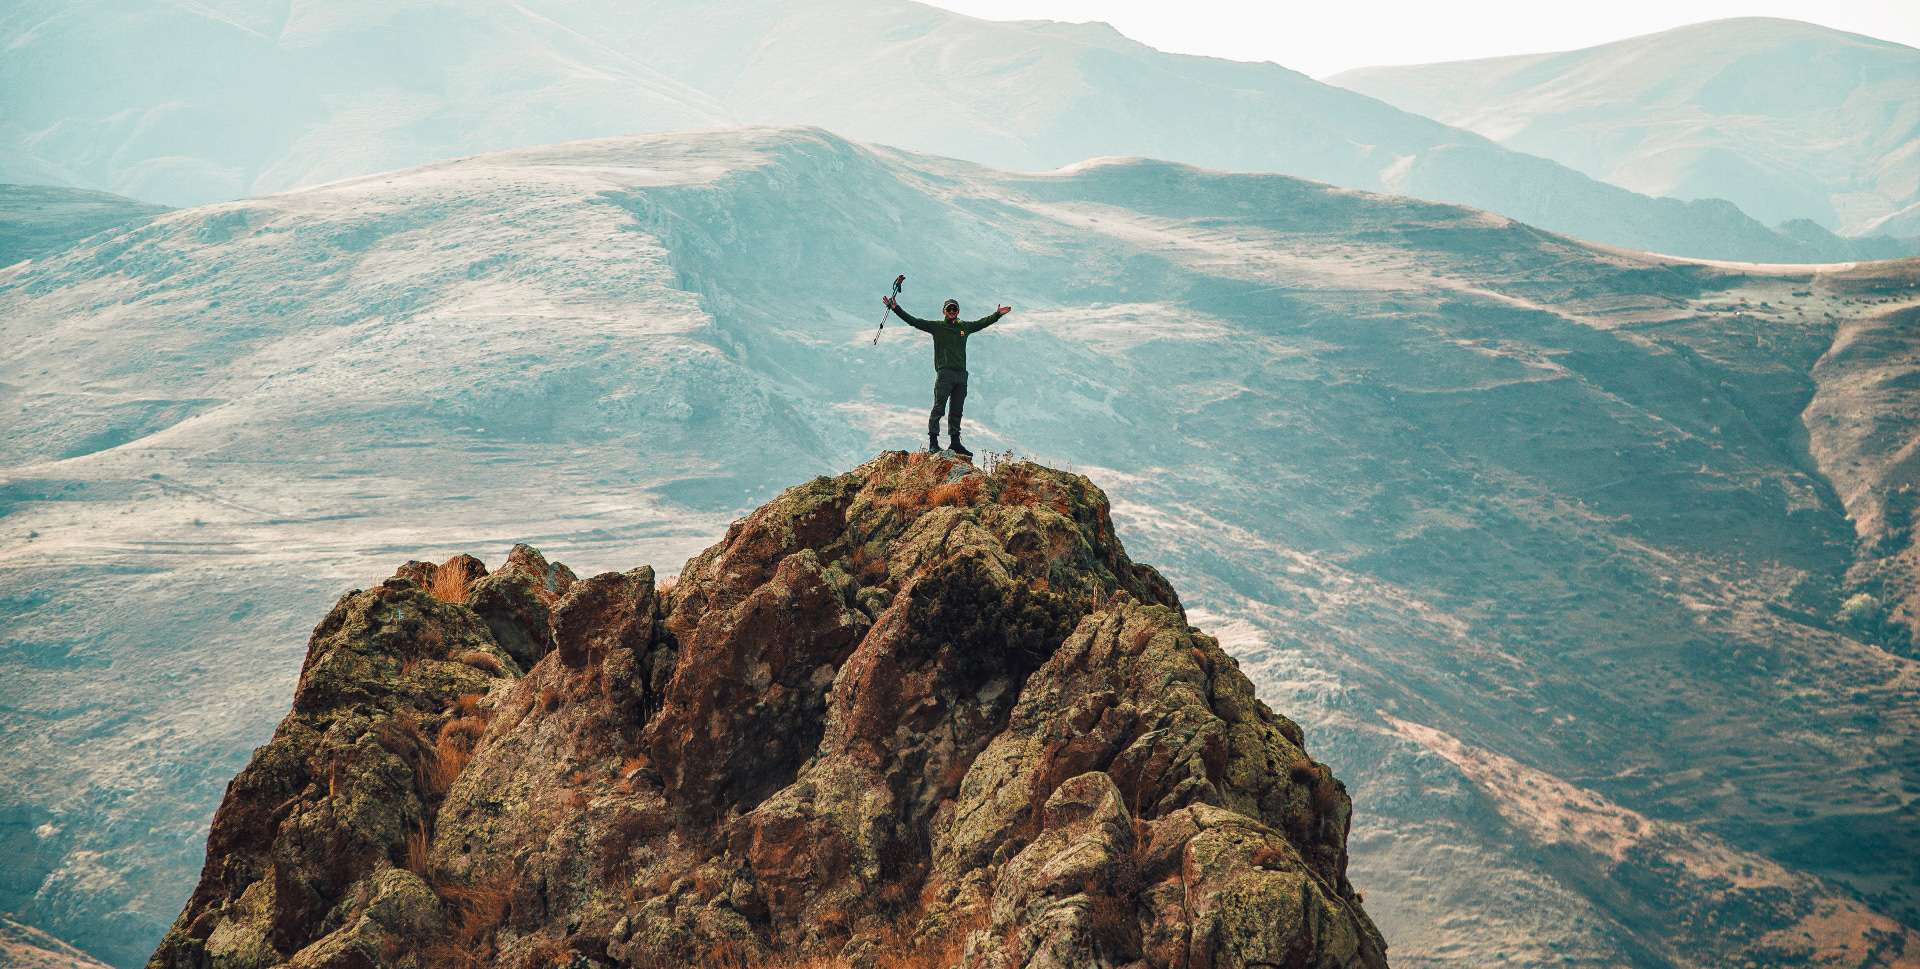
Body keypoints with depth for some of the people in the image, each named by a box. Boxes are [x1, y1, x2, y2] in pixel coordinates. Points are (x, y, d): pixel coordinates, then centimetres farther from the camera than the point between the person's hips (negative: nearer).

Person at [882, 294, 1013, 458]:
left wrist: (998, 314, 35)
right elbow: (913, 321, 0)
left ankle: (955, 441, 12)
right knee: (939, 408, -9)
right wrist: (896, 309, -7)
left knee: (957, 411, 7)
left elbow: (983, 322, 32)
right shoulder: (937, 327, 5)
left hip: (961, 375, 5)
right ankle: (933, 441, -9)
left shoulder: (965, 327, 17)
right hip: (944, 373, -5)